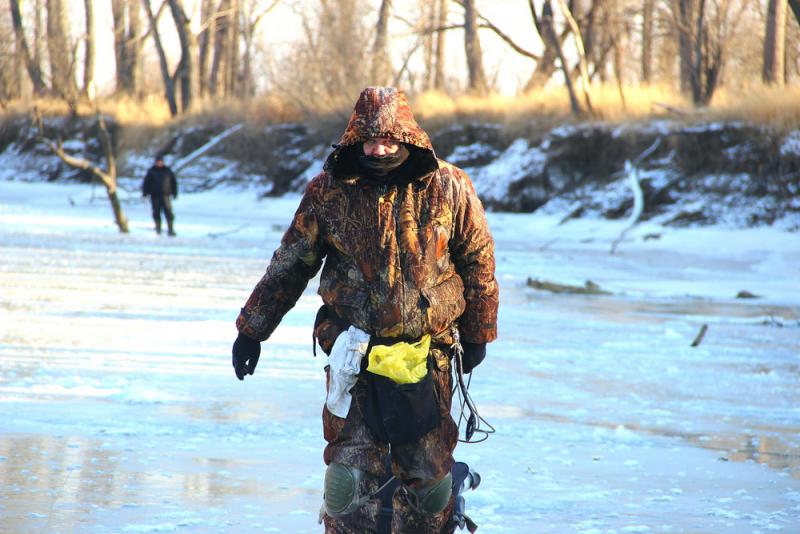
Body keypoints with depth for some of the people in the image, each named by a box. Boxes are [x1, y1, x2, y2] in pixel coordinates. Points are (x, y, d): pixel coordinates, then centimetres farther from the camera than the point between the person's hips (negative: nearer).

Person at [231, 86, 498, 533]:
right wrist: (252, 329, 11)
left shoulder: (449, 189, -3)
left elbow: (478, 259, 8)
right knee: (353, 465, -4)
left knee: (426, 469, 6)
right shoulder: (330, 191, -2)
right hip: (354, 353, 0)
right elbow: (289, 265, 8)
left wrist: (477, 334, 13)